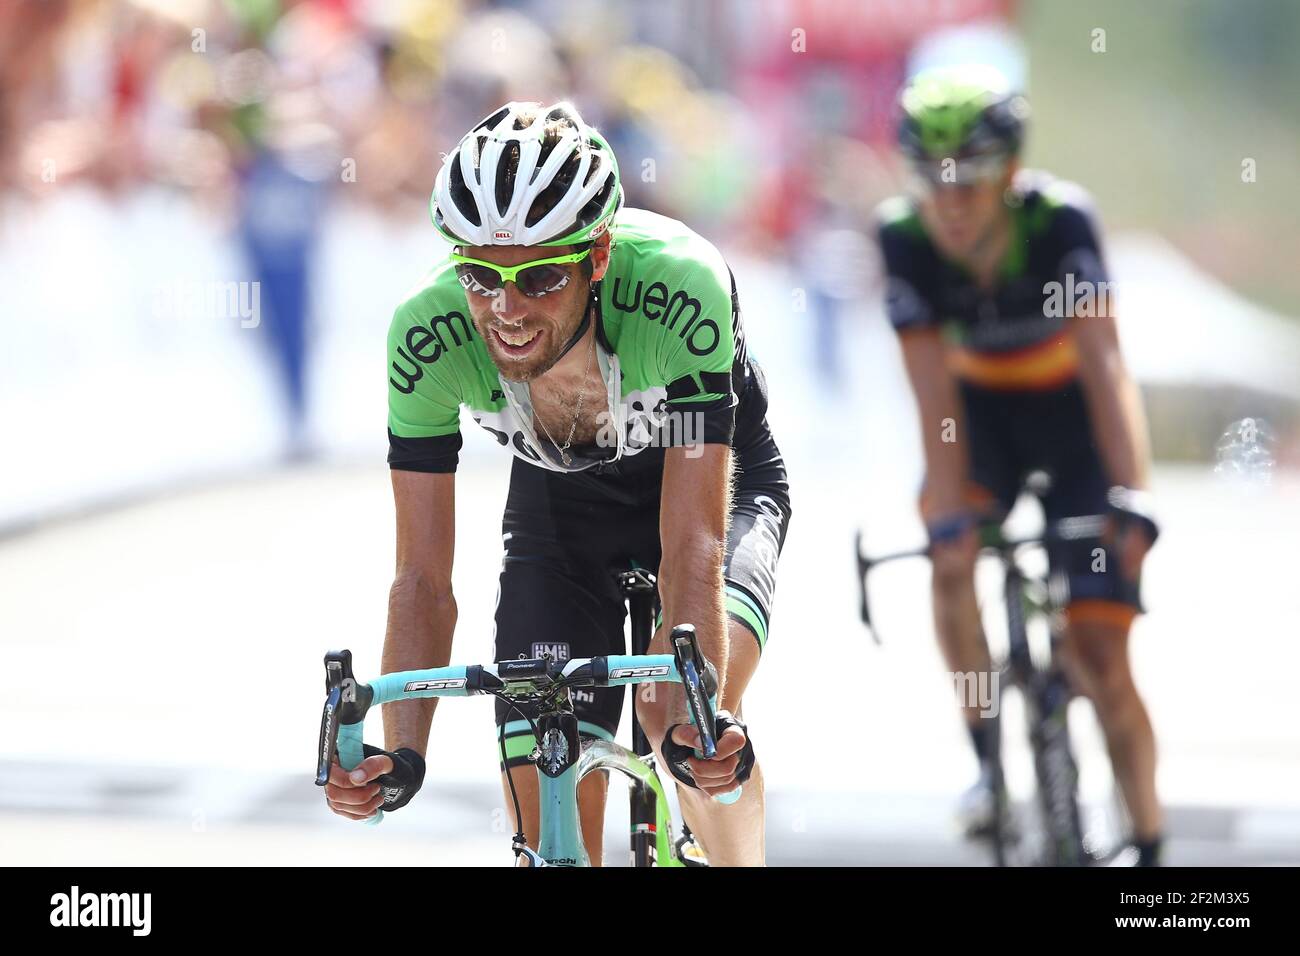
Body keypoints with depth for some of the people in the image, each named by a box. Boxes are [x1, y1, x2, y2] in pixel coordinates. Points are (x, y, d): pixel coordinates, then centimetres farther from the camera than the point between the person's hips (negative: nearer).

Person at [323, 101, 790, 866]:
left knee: (685, 706, -31)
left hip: (712, 480, -2)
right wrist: (401, 756, -40)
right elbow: (424, 580, -26)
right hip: (558, 500, 2)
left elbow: (694, 546, -39)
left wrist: (693, 716, -54)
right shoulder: (427, 336, -31)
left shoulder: (681, 289, -39)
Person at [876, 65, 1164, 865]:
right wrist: (948, 514, -36)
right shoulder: (906, 238, -24)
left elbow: (1104, 363, -36)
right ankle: (988, 756, -9)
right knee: (952, 557, -28)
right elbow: (934, 392, -26)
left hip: (1073, 415, -2)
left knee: (1099, 654, -8)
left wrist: (1132, 498, -44)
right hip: (984, 410, 2)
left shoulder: (1059, 220, -30)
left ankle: (1150, 843, 8)